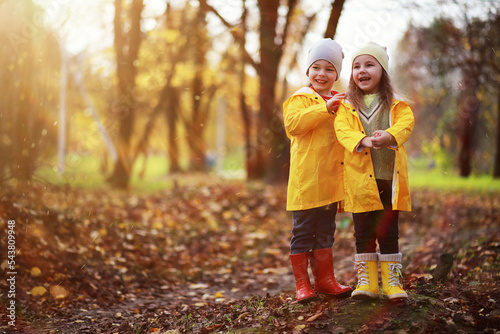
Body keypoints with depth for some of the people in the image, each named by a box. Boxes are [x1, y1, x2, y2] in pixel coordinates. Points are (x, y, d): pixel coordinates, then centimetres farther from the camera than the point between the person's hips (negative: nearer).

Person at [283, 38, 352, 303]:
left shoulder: (339, 102, 17)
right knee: (302, 232, 0)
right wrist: (325, 109, -28)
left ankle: (325, 279, 24)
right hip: (305, 180, -7)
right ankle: (302, 284, 7)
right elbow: (293, 123, -24)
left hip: (331, 181, 7)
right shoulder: (300, 99, -5)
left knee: (325, 232, 15)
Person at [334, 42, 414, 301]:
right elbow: (342, 130, -8)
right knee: (363, 233, 6)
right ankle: (366, 281, 14)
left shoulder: (396, 104, 7)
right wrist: (362, 140, -28)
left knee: (388, 232, 5)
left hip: (389, 175, 0)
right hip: (360, 177, 0)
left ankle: (392, 280, 14)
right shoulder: (346, 105, 7)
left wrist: (389, 136, -31)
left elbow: (405, 124, -10)